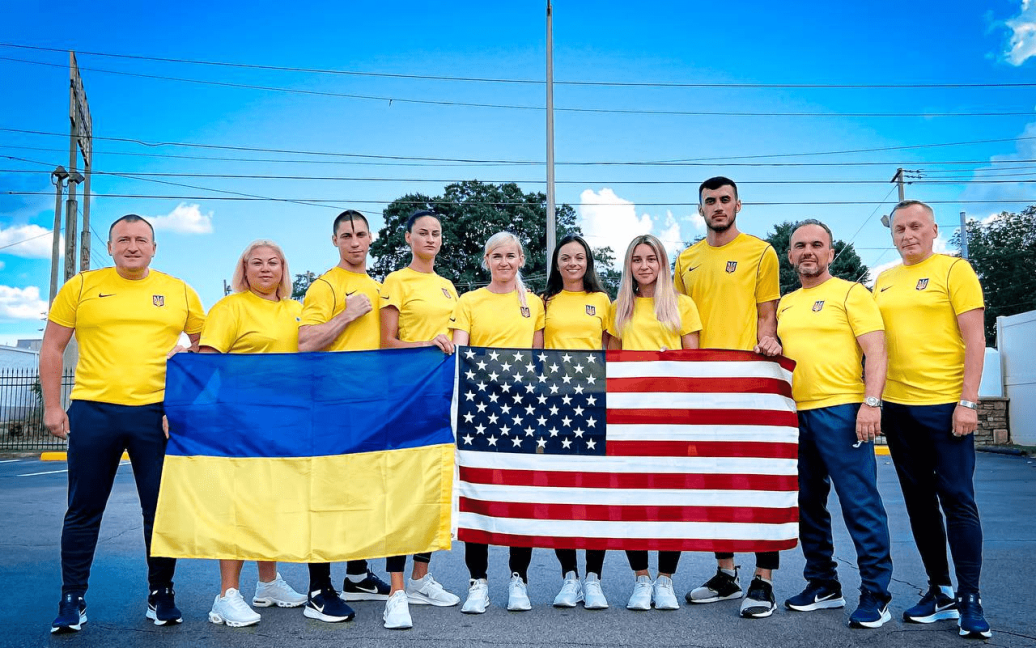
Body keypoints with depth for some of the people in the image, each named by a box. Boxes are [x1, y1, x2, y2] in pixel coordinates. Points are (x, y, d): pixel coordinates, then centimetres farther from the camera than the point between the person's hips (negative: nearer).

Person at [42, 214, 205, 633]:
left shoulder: (180, 292, 8)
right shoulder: (82, 286, 6)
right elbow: (52, 348, 8)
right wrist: (52, 406, 1)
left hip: (158, 414, 1)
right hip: (93, 411, 0)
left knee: (162, 510, 5)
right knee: (84, 511, 7)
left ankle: (160, 595, 20)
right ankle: (72, 599, 21)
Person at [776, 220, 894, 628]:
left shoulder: (851, 293, 0)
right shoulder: (784, 304, 18)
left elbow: (875, 351, -7)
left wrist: (871, 403, -17)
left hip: (841, 410, -6)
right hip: (794, 412, 7)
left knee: (860, 502, -6)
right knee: (807, 503, 12)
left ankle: (876, 593, 3)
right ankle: (823, 584, 24)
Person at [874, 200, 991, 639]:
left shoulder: (954, 270, -3)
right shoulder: (883, 282, 12)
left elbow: (974, 338, -8)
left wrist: (968, 402, -14)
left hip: (944, 405, -5)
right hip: (897, 406, 6)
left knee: (957, 499, -2)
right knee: (919, 501, 11)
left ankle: (969, 599, 7)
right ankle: (939, 591, 22)